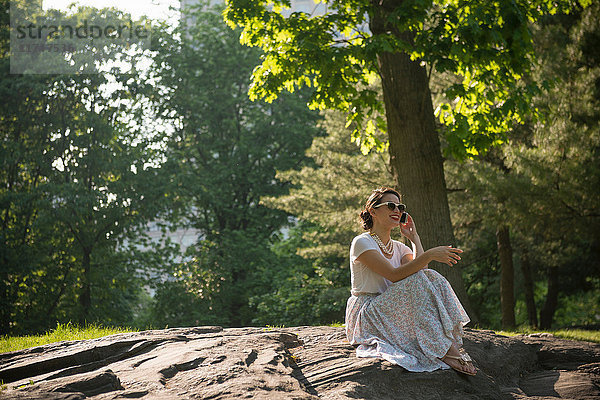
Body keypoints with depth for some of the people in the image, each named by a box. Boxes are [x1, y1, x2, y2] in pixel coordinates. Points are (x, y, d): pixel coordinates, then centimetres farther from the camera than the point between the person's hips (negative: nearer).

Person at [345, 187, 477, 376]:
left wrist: (414, 237, 0)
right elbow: (394, 275, -23)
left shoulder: (399, 248, 16)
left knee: (432, 278, -18)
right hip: (366, 317, -6)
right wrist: (429, 255, -32)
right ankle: (445, 350, -32)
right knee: (415, 282, -27)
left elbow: (421, 270, -7)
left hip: (396, 314, 6)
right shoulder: (362, 243, -7)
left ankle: (453, 345, -29)